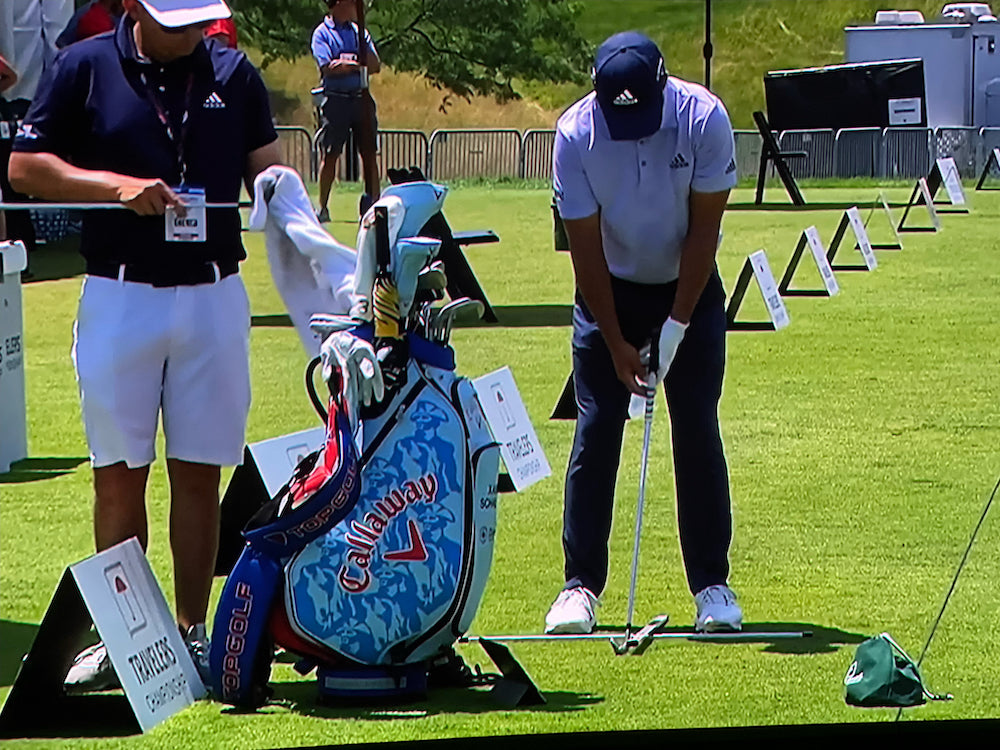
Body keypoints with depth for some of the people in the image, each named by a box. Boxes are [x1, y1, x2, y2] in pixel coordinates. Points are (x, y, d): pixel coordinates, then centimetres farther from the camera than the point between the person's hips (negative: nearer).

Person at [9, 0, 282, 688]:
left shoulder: (234, 73, 7)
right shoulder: (86, 67, 0)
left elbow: (267, 169, 10)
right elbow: (25, 166, 0)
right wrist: (117, 185, -13)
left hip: (214, 295, 2)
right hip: (120, 294, -1)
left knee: (199, 473, 4)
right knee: (119, 474, 1)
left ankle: (193, 633, 12)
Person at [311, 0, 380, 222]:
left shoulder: (359, 31, 15)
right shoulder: (322, 33, 0)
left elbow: (375, 66, 6)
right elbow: (328, 68, -13)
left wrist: (346, 64, -11)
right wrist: (357, 64, -7)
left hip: (361, 98, 4)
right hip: (336, 100, -4)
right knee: (330, 154, -3)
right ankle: (322, 207, 4)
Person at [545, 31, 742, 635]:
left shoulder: (704, 118, -23)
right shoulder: (575, 133, -22)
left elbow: (704, 228, -15)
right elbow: (586, 248, -16)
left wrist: (677, 324, -16)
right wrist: (616, 345, -15)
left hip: (689, 287, 0)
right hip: (610, 291, 0)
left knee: (698, 432, -4)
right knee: (596, 433, -5)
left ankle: (713, 583, 3)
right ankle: (581, 583, 0)